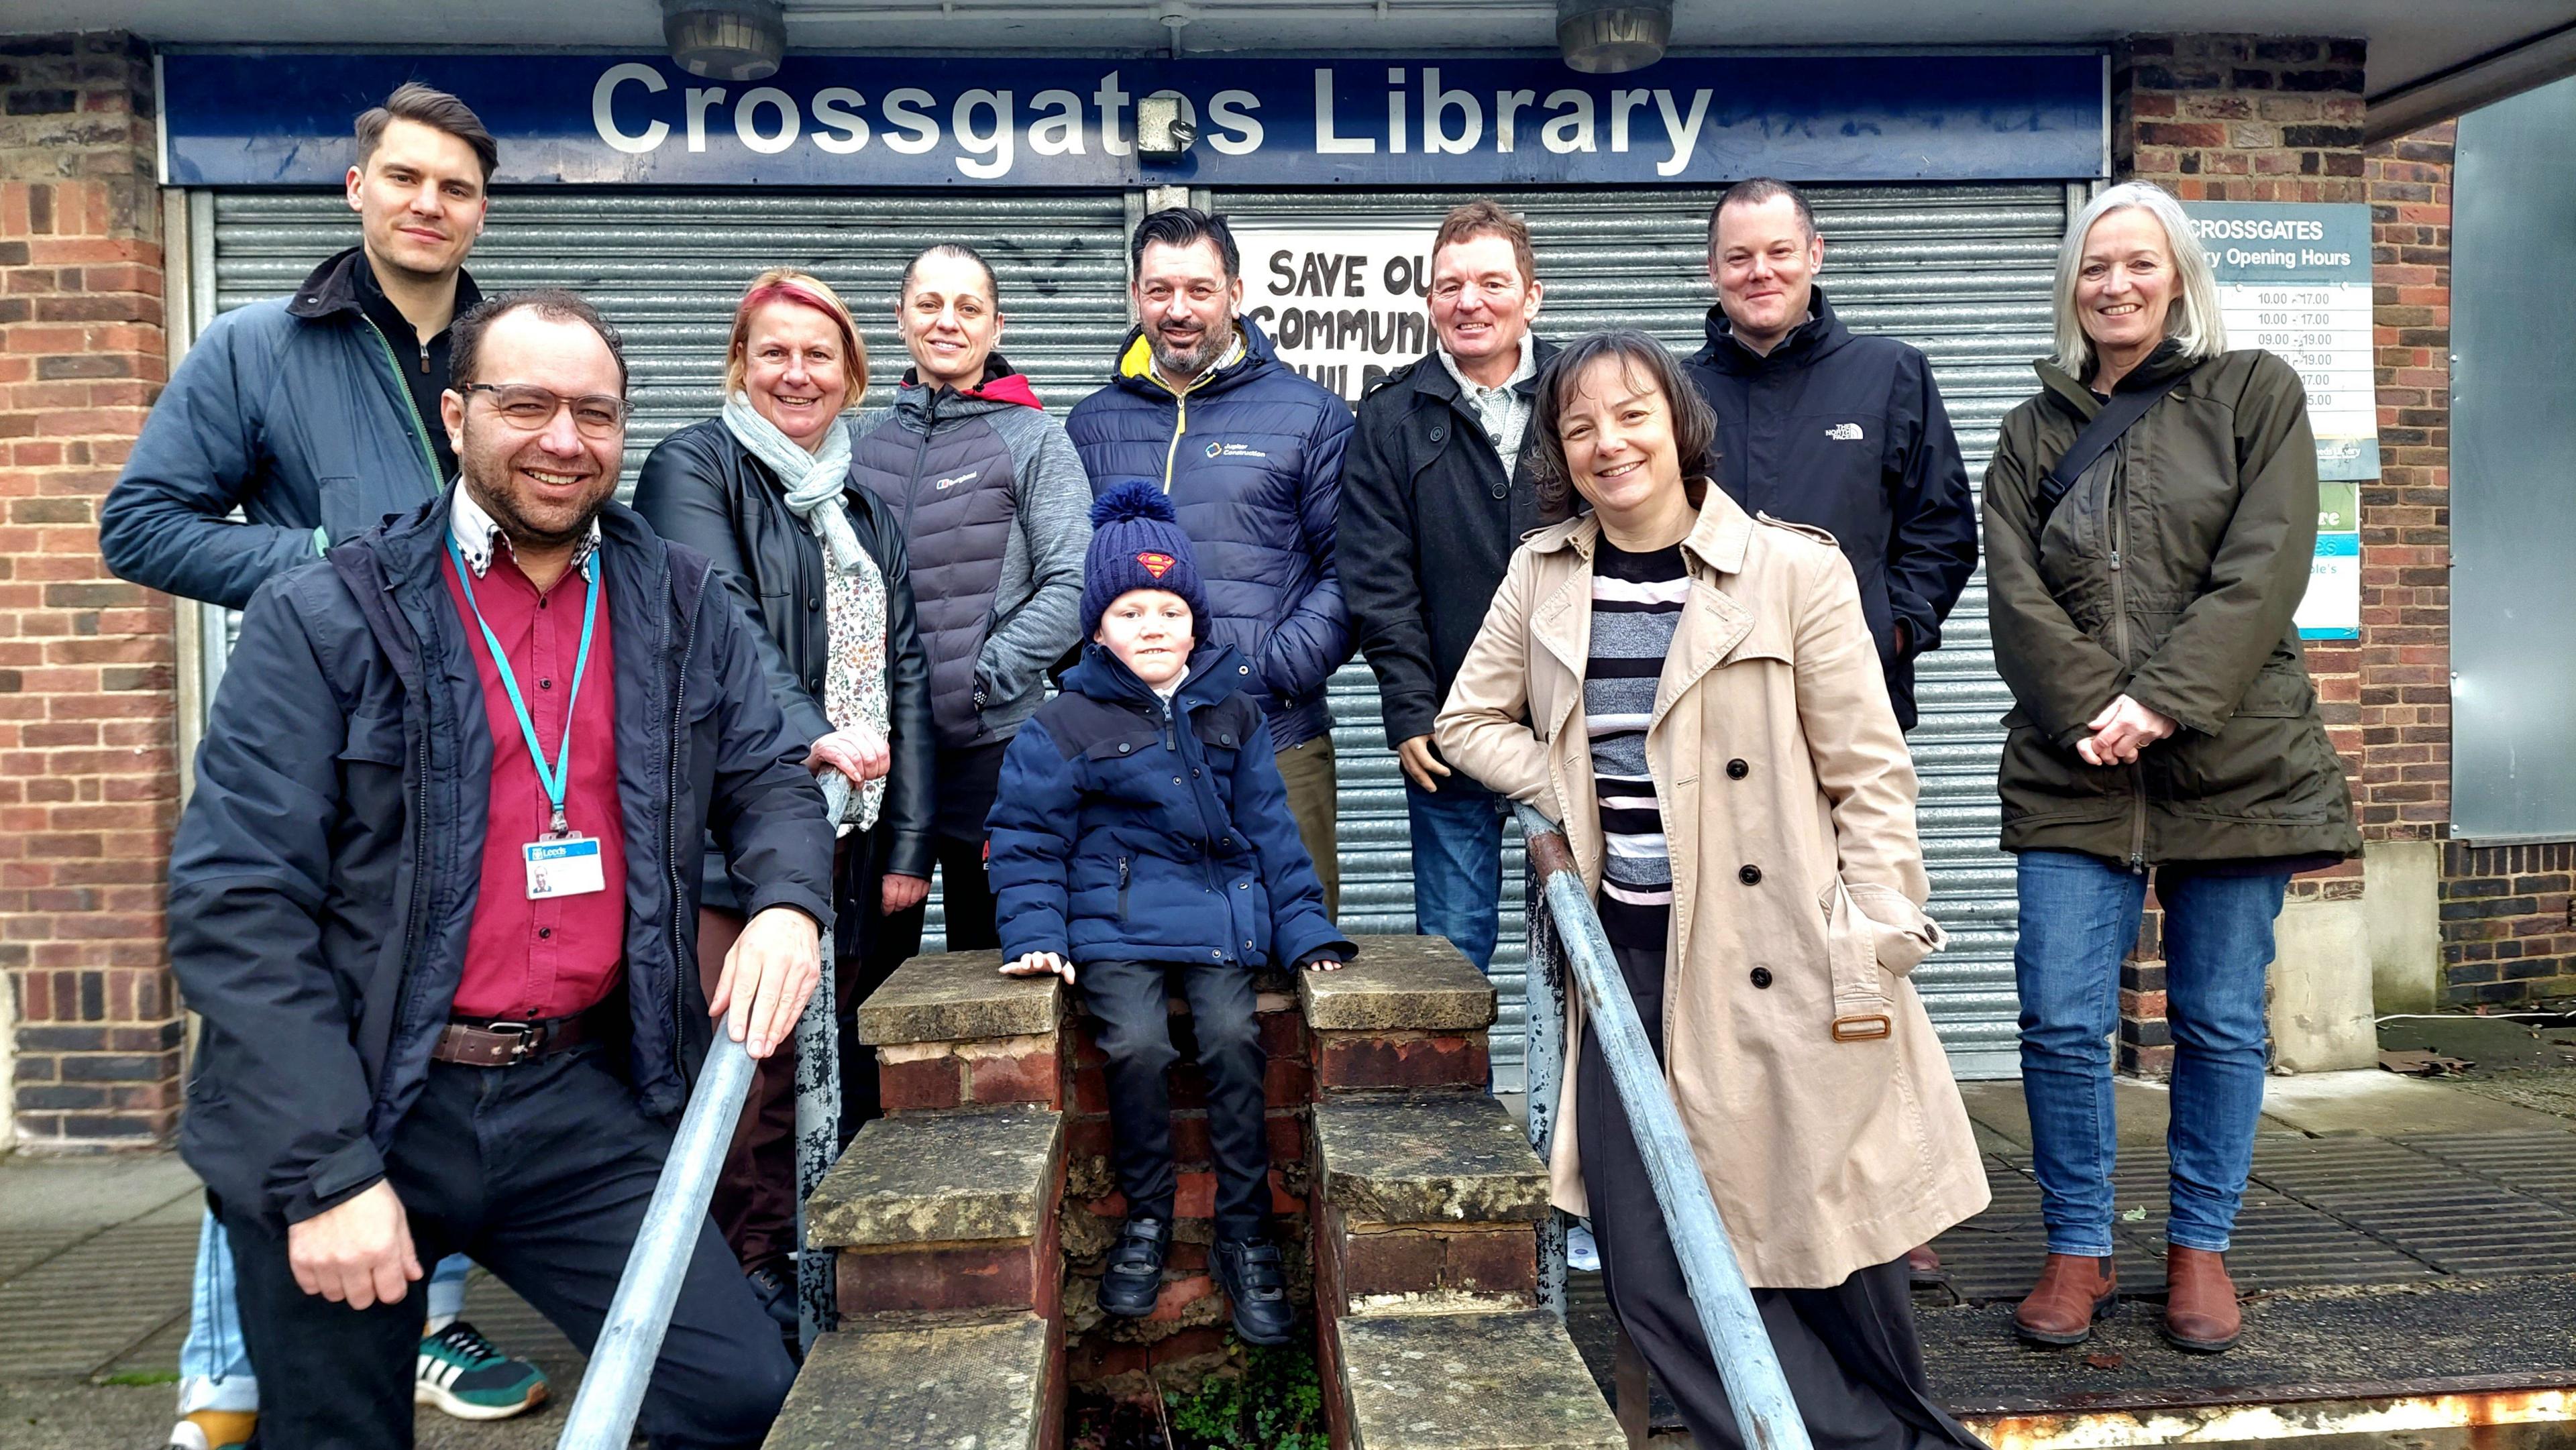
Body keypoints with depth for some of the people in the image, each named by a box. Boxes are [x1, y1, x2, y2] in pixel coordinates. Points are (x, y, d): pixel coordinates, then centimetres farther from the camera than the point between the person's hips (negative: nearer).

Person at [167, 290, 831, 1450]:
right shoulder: (324, 619, -7)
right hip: (343, 1107, -2)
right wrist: (327, 1169, -17)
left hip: (581, 1098, 3)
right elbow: (236, 901, -11)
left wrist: (788, 902, -12)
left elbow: (769, 777, 12)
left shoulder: (681, 608, 5)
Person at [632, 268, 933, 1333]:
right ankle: (753, 1277, 6)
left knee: (839, 1062, 7)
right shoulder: (696, 466, 2)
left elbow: (905, 678, 15)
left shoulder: (866, 514, 20)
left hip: (852, 831, 6)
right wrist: (812, 731, -29)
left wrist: (909, 842, 7)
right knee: (751, 1063, -7)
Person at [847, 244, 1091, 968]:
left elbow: (1072, 583, -8)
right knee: (871, 964, 11)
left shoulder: (1035, 440, 0)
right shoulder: (860, 440, 11)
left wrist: (982, 678, -14)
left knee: (987, 956, 8)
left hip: (990, 743, -3)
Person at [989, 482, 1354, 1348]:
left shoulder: (1232, 713, 12)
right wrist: (1035, 935, -7)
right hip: (1115, 924, -1)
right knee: (1137, 1043, -25)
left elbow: (1271, 829, 14)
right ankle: (1145, 1219, 1)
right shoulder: (1063, 726, 4)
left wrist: (1305, 931, 7)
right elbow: (1027, 839, 6)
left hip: (1219, 916, 2)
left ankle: (1245, 1234, -5)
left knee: (1232, 1035, -22)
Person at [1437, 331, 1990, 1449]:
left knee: (1820, 1227, 4)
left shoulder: (1792, 570, -7)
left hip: (1775, 955, -4)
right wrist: (1569, 793, 1)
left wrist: (1875, 954, -10)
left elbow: (1870, 773, -5)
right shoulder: (1543, 574, 6)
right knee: (1649, 1266, 2)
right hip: (1628, 948, 4)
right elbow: (1468, 720, 17)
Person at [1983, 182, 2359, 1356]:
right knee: (2061, 1022, -3)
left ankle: (2200, 1246, 23)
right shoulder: (2035, 432, 13)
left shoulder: (2254, 394, 6)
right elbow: (2016, 597, 2)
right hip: (2074, 772, 2)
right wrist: (2090, 712, -13)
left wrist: (2162, 702, -16)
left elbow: (2264, 570, -6)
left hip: (2232, 763, -1)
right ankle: (2077, 1250, 14)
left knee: (2220, 1023, 7)